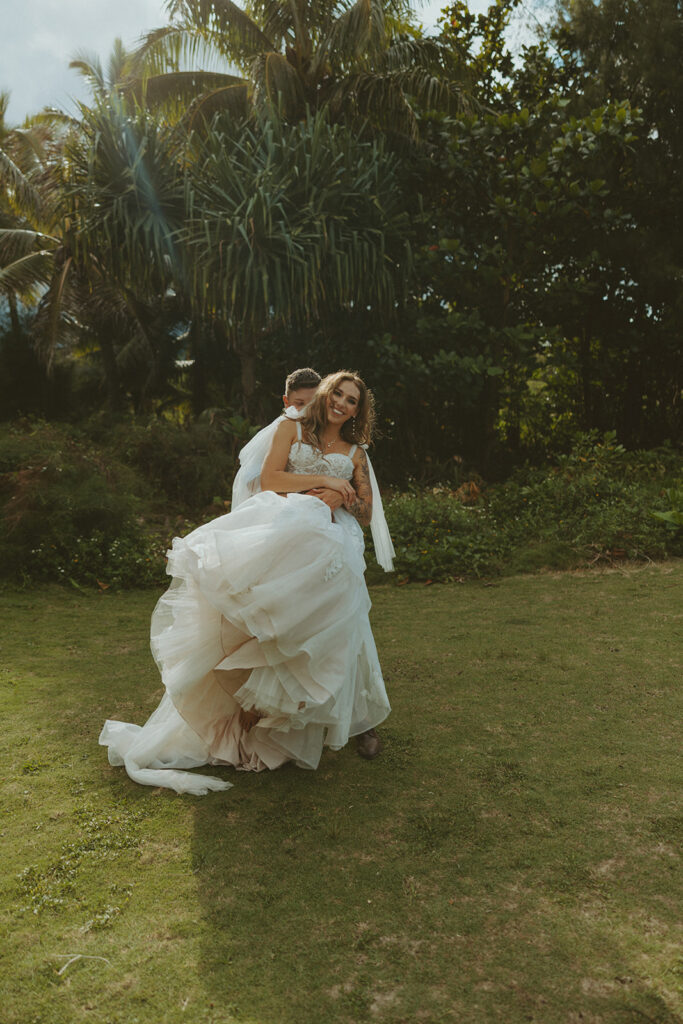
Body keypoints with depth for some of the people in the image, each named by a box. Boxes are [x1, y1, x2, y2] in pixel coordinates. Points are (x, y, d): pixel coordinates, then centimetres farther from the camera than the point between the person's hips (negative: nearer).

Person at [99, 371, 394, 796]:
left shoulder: (356, 454, 24)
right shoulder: (292, 429, 19)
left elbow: (367, 514, 20)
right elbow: (269, 480, 4)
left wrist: (337, 496, 3)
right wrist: (323, 480, 0)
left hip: (330, 545, 2)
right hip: (283, 533, -2)